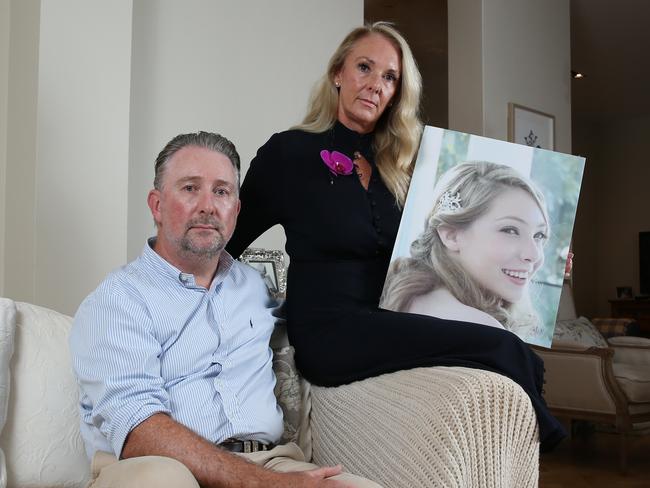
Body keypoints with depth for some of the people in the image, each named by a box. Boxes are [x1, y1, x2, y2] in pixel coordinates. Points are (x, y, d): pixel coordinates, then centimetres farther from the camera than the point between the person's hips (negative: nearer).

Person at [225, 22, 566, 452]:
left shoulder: (400, 167, 15)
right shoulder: (289, 152, 0)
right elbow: (225, 244, 6)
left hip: (391, 325, 6)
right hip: (331, 335, -5)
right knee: (503, 349, -20)